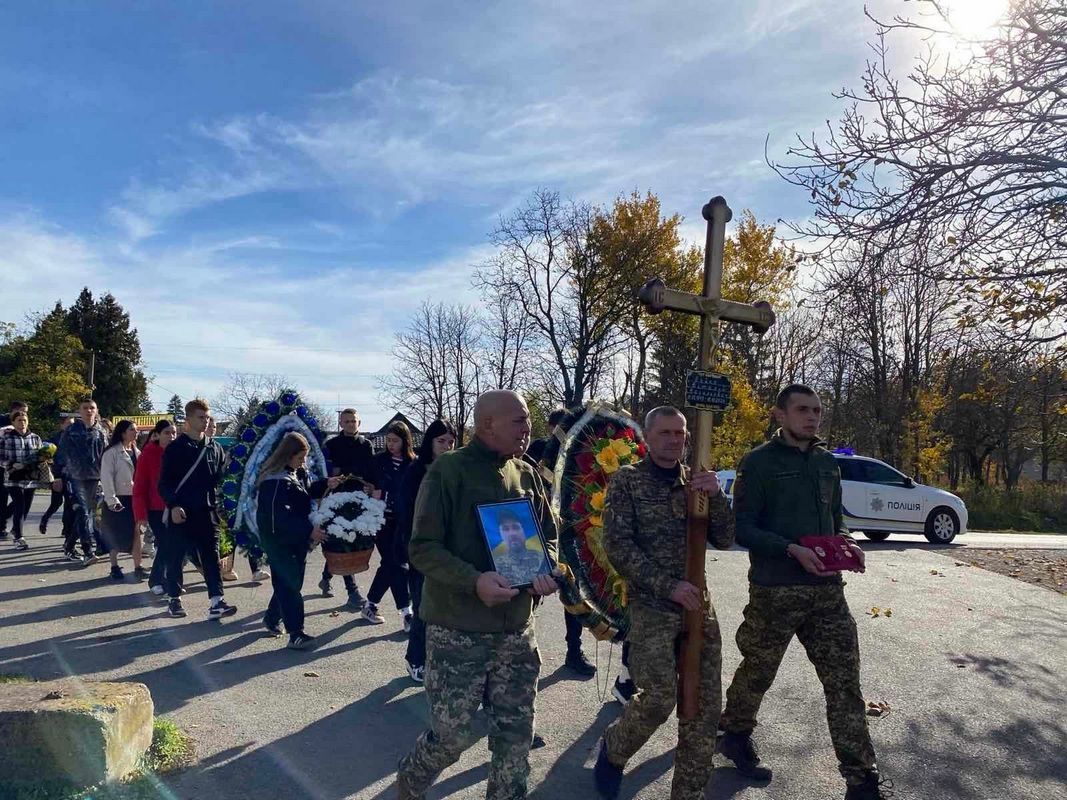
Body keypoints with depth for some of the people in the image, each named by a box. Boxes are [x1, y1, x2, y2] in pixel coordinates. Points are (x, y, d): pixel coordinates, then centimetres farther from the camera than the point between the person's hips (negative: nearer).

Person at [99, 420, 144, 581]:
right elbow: (106, 478, -13)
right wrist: (111, 500, -18)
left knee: (136, 533, 3)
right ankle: (114, 567, 19)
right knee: (115, 535, 6)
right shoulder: (112, 452, -9)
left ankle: (138, 567, 7)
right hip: (118, 499, -5)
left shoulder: (136, 452, 10)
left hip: (134, 498, 5)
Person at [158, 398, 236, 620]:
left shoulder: (214, 448, 9)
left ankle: (216, 603, -5)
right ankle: (175, 600, 22)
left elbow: (221, 478, 14)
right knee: (176, 557, 7)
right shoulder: (175, 448, -2)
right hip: (181, 512, -3)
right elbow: (165, 481, -3)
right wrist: (173, 506, -14)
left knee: (211, 556, -2)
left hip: (207, 512, 3)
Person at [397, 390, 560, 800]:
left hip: (517, 629, 5)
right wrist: (474, 581, -26)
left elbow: (548, 533, 16)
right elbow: (423, 547, -13)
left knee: (515, 734, 11)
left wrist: (546, 569, -6)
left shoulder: (527, 474, 6)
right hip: (458, 629, -5)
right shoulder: (448, 470, -11)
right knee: (451, 735, 5)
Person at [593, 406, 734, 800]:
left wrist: (716, 496, -13)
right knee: (660, 696, -13)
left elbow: (725, 540, 5)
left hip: (698, 603, 5)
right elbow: (617, 546, -10)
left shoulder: (696, 481, 9)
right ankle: (613, 748, 18)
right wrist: (669, 586, -16)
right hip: (650, 605, -4)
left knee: (705, 705, 4)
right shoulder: (627, 480, -4)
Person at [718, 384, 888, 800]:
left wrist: (847, 542, -1)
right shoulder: (758, 462, -8)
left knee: (844, 680, 3)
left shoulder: (827, 462, 10)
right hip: (775, 590, -5)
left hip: (827, 589, 5)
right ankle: (736, 734, 40)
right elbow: (742, 527, -11)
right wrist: (793, 550, -22)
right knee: (758, 671, 14)